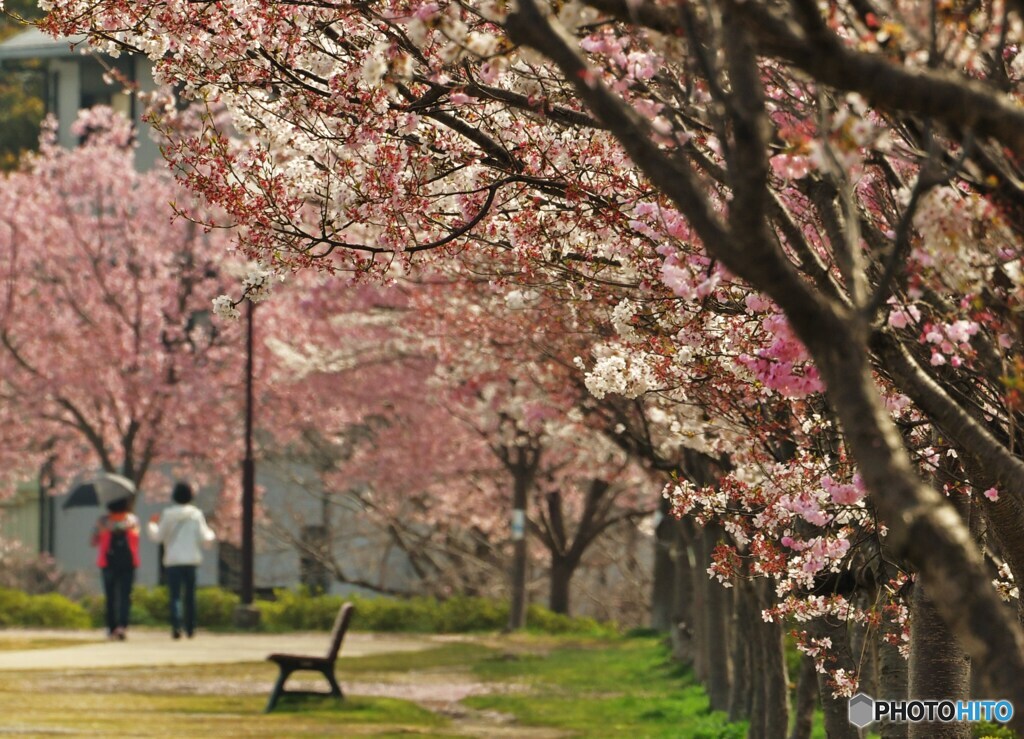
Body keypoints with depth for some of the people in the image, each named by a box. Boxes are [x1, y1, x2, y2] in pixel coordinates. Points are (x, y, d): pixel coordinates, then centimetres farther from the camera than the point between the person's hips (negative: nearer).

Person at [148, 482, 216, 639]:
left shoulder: (167, 514, -3)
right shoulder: (196, 515, -1)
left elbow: (158, 536, 2)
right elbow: (204, 539, -2)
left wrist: (152, 524, 21)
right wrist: (211, 535, 21)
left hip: (172, 561, -1)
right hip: (191, 560, 1)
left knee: (175, 595, -6)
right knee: (190, 595, 13)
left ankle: (176, 626, -24)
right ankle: (190, 628, 18)